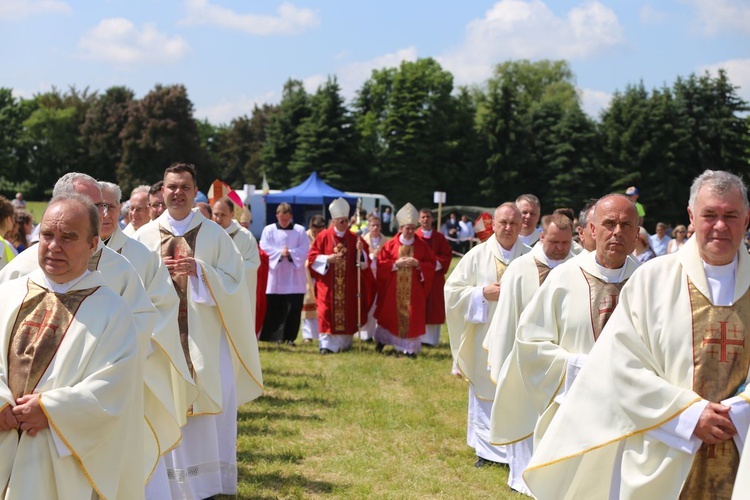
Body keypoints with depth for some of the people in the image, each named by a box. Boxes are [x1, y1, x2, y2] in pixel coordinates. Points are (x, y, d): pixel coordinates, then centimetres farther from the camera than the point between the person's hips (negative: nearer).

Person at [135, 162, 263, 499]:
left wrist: (200, 271, -15)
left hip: (204, 336, -1)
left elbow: (234, 282, -1)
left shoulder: (214, 235, 3)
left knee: (208, 408, 0)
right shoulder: (145, 236, 7)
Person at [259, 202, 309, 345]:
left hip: (294, 278, 0)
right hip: (274, 277, 0)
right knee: (273, 309, 1)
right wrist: (280, 253, -17)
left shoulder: (300, 231, 6)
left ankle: (290, 337, 8)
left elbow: (305, 250, -3)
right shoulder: (268, 230, 5)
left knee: (293, 309, 0)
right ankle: (274, 337, 7)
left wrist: (290, 253, -17)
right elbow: (264, 249, -5)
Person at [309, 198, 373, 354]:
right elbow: (312, 257, -1)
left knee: (347, 313, 4)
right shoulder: (323, 236, -1)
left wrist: (360, 251, -16)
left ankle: (345, 342, 18)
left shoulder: (354, 238, 5)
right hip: (328, 284, -2)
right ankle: (326, 344, -5)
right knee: (327, 312, -7)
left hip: (348, 285, 2)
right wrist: (328, 259, -15)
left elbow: (365, 261, 4)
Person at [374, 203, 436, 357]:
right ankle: (381, 339, 28)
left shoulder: (421, 246, 3)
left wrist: (418, 264, -15)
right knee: (389, 314, 8)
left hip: (413, 290, 0)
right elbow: (380, 264, -2)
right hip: (393, 289, 0)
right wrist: (396, 264, -16)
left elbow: (431, 265, 3)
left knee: (411, 317, -3)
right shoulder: (391, 245, 0)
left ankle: (409, 347, 2)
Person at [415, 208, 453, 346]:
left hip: (435, 277, 2)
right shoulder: (414, 237, 2)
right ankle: (418, 338, 3)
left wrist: (437, 263, -13)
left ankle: (431, 338, 7)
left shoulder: (440, 237, 7)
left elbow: (448, 254, 3)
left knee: (434, 308, 2)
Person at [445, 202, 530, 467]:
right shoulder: (477, 255, 1)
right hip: (485, 338, 0)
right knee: (485, 395, 7)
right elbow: (452, 290, 0)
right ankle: (487, 449, 19)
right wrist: (483, 293, -12)